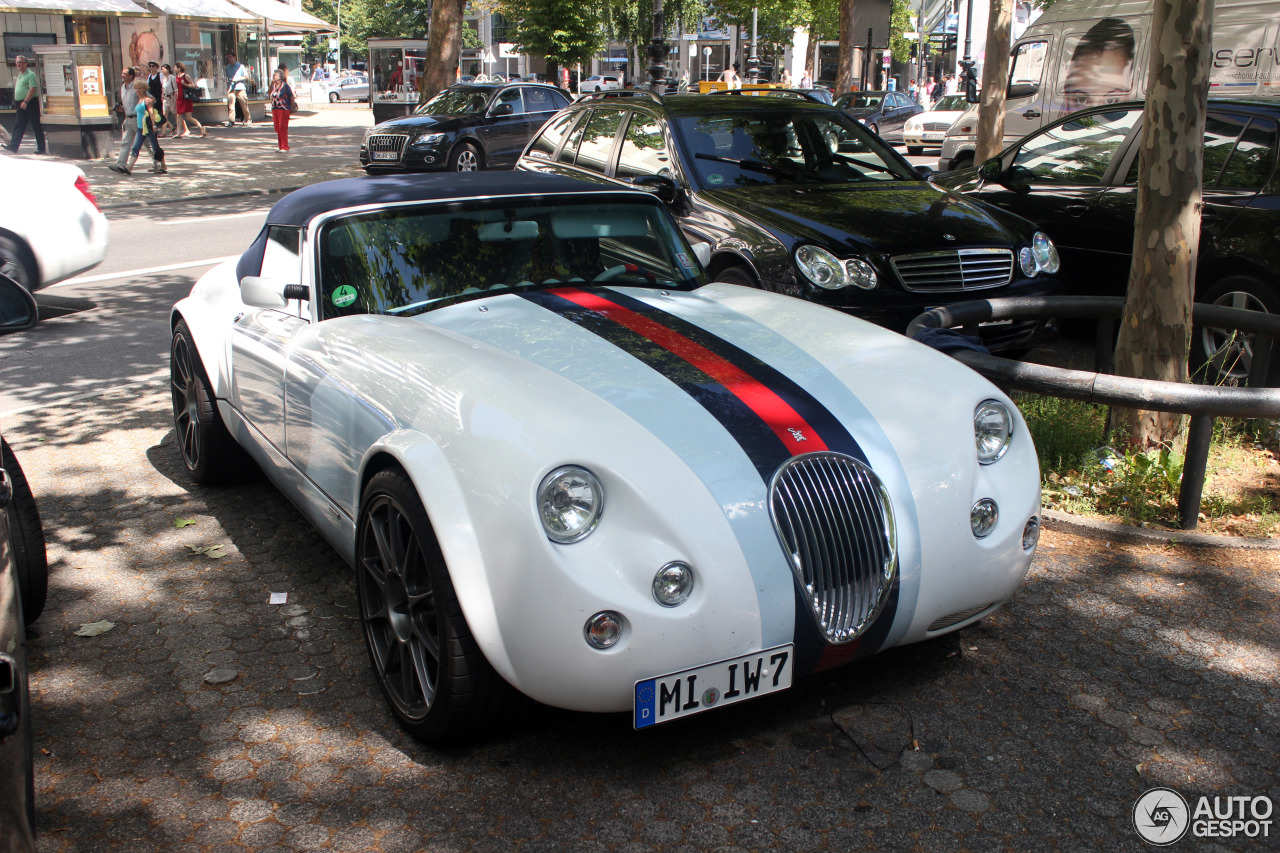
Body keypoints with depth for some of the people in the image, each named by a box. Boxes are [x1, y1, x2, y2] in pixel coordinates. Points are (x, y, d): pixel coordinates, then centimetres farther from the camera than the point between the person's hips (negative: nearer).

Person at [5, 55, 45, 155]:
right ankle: (13, 146, 1)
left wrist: (25, 102, -24)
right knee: (18, 126, 4)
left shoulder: (30, 75, -10)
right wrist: (18, 102, 17)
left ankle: (41, 148, 0)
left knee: (36, 126, -4)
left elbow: (32, 89, -19)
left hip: (30, 103, -9)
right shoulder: (19, 75, 19)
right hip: (22, 104, 9)